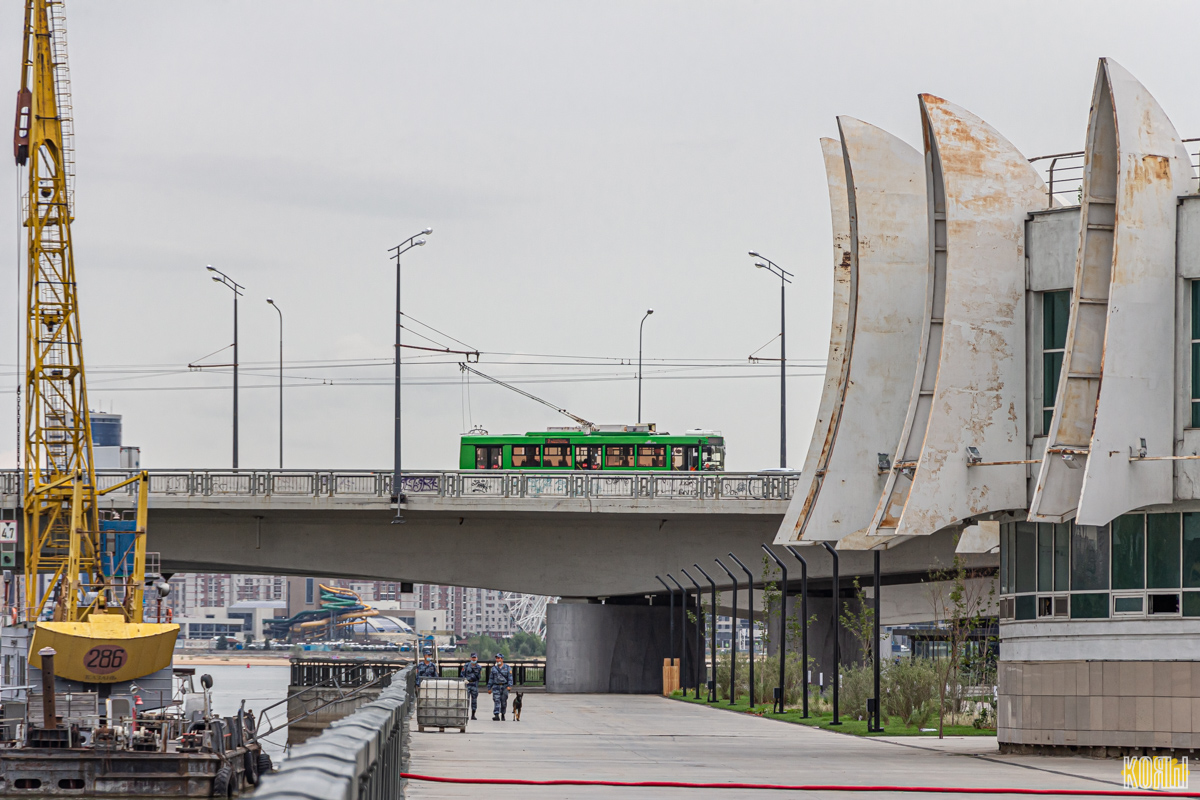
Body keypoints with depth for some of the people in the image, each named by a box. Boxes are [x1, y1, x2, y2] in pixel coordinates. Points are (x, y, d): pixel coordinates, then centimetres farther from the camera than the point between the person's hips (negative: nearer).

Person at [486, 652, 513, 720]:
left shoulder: (507, 667, 3)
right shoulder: (494, 668, 8)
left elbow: (510, 677, -1)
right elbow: (491, 678, 12)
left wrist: (509, 685, -13)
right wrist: (489, 688, 9)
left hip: (504, 687, -1)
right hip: (496, 687, 1)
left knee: (503, 702, 4)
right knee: (496, 701, -12)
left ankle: (503, 714, 21)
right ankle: (496, 715, -19)